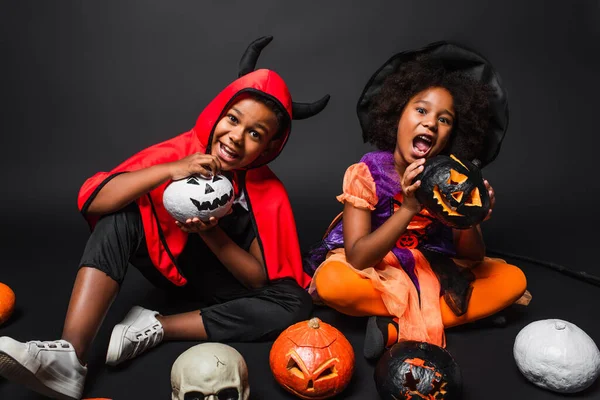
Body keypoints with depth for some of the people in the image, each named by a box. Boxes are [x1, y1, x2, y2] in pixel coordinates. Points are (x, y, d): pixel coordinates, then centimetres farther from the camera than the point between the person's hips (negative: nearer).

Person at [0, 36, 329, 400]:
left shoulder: (269, 194, -19)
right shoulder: (181, 151, -18)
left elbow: (261, 280, -15)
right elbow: (93, 201, -23)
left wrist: (211, 233, -30)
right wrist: (168, 171, -37)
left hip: (224, 282, 0)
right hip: (167, 261, 1)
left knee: (296, 304, -27)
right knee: (120, 217, -26)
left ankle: (155, 328, -25)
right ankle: (69, 357, -34)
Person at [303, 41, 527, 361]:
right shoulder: (367, 172, -19)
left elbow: (473, 257, -8)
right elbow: (357, 259, -26)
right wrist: (408, 208, -39)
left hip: (433, 270, 4)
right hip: (373, 270, -4)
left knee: (513, 279, -14)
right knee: (331, 282, -35)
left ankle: (396, 329, -22)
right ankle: (447, 313, -16)